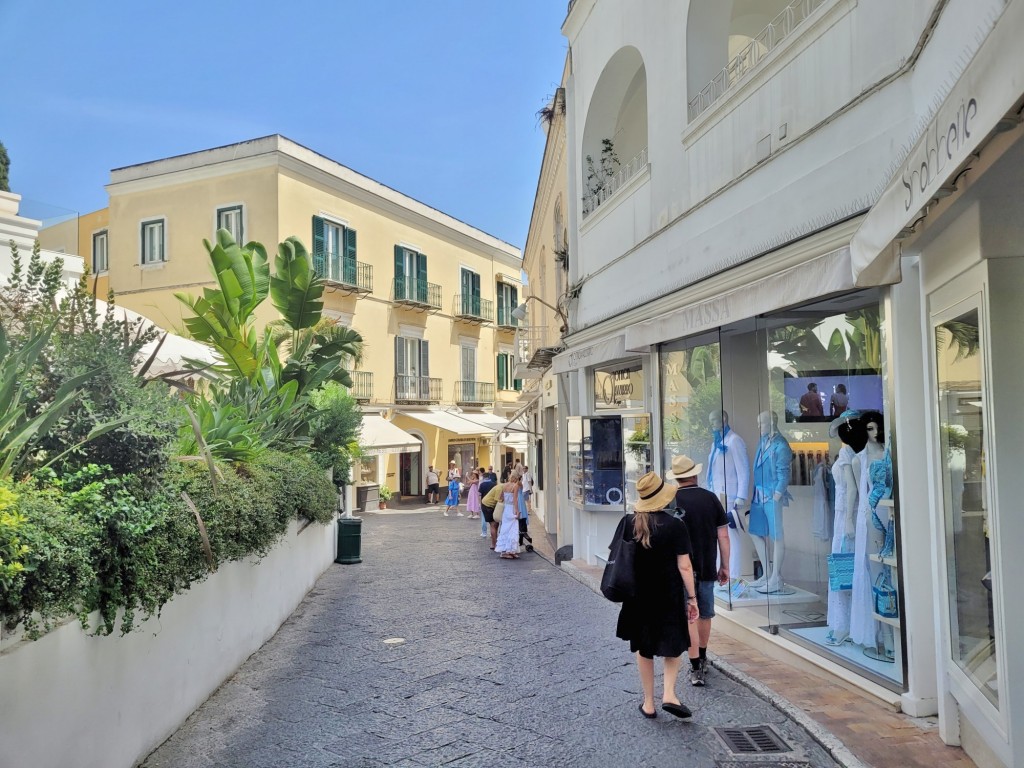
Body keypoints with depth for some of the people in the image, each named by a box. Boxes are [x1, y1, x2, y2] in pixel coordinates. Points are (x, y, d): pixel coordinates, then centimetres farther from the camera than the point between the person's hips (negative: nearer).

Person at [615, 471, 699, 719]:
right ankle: (669, 693, 2)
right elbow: (684, 566, -13)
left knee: (643, 648, 16)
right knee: (674, 645, 17)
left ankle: (648, 703, 22)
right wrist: (692, 598, -5)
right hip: (669, 596, -3)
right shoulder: (675, 526, -14)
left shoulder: (628, 523, -5)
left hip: (637, 596, 3)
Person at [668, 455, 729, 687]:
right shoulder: (711, 498, 0)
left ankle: (696, 668, -1)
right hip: (707, 568, 4)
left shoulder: (671, 501, -9)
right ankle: (702, 660, 35)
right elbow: (723, 535, 1)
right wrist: (724, 566, 9)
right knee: (705, 615, 18)